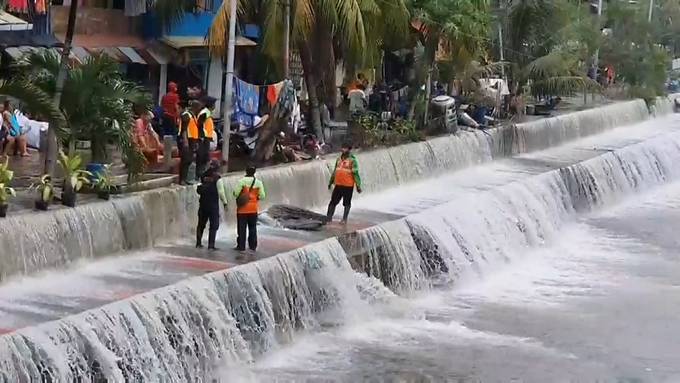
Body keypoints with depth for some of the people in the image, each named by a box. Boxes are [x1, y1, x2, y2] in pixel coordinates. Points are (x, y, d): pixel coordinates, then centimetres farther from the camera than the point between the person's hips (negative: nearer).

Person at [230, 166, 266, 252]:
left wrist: (240, 197, 6)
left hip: (243, 209, -3)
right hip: (254, 209, 3)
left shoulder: (242, 181, -11)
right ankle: (253, 246, 14)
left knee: (241, 228, 3)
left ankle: (241, 246, 3)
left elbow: (236, 193, -15)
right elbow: (262, 196, -2)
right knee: (253, 227, 13)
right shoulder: (258, 182, -2)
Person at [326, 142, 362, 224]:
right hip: (338, 185, 6)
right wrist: (331, 182, 26)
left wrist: (358, 185, -14)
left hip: (348, 186, -6)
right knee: (333, 201, 6)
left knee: (347, 203, 5)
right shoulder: (339, 159, 13)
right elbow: (335, 171, 23)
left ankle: (345, 219, 14)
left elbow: (355, 173, -10)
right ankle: (328, 217, 11)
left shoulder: (352, 160, -6)